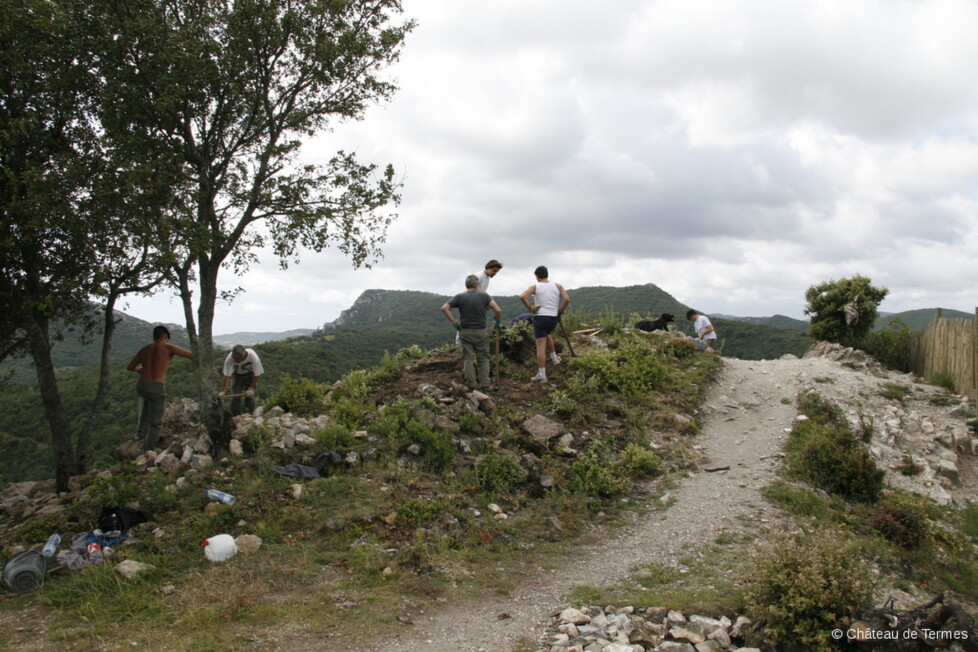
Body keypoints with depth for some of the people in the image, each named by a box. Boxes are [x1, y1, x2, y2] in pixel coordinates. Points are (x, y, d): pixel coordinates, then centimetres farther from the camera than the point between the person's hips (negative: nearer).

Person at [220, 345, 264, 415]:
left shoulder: (254, 357, -34)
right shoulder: (229, 359, -31)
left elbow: (256, 375, -24)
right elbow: (227, 377, -30)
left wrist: (251, 389, -26)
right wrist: (223, 391, -38)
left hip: (250, 375, -1)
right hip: (238, 375, 1)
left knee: (249, 396, -11)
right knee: (235, 397, -10)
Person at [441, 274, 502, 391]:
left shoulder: (460, 297, -1)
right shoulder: (484, 295, -3)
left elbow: (444, 308, -11)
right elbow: (498, 310, -12)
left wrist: (454, 322, -6)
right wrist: (498, 321, 6)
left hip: (465, 332, 0)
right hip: (481, 332, 0)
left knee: (468, 358, 7)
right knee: (483, 358, 10)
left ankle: (471, 385, 5)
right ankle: (484, 385, 6)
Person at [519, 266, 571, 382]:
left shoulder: (535, 287, -1)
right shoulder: (558, 286, 7)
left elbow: (522, 296, -18)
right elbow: (567, 299, -6)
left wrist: (530, 307, -7)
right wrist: (560, 311, 6)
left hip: (540, 317, -4)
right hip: (554, 318, 4)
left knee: (541, 347, -3)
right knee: (547, 334, 36)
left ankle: (541, 374, -4)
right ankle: (554, 357, 35)